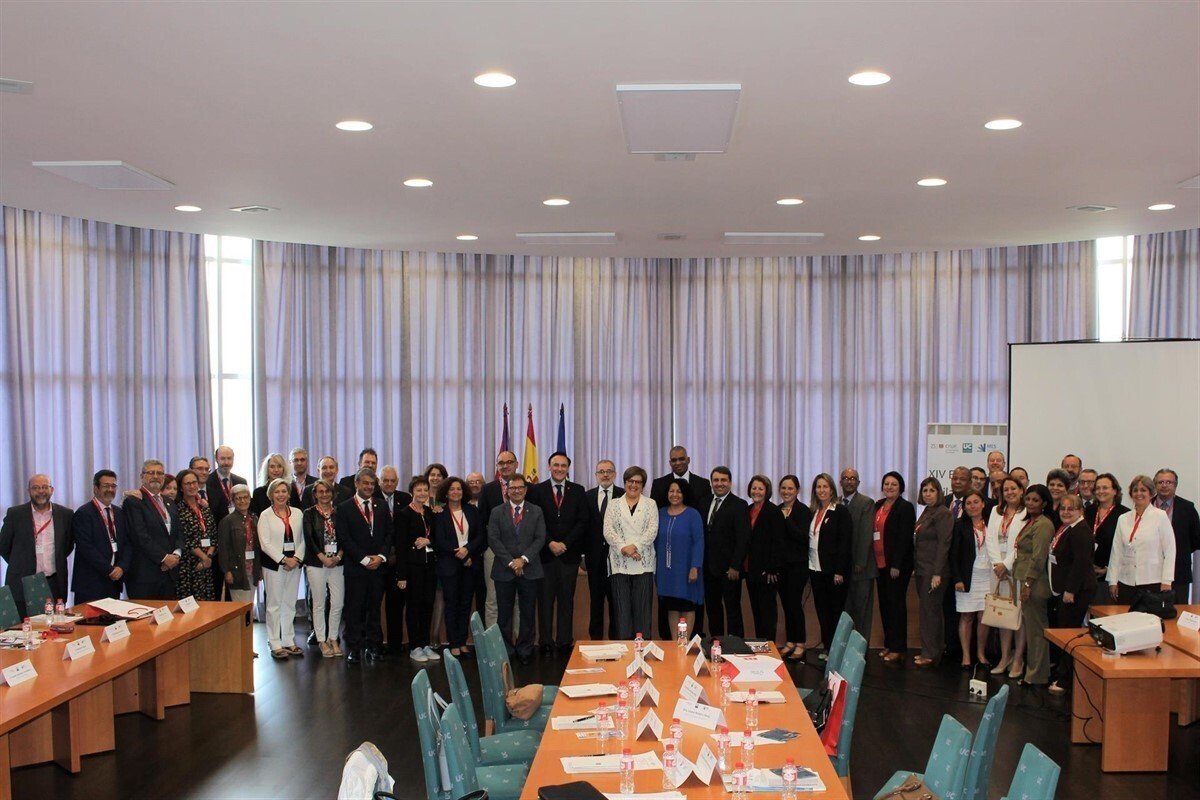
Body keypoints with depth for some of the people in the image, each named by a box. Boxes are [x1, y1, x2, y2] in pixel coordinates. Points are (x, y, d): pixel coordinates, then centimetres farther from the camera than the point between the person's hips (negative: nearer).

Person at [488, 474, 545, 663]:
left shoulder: (536, 511, 8)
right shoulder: (497, 512, 6)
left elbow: (540, 538, 0)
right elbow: (493, 539, -3)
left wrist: (524, 559, -11)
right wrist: (510, 562, -11)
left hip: (529, 570, 1)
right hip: (504, 570, 0)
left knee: (528, 612, 4)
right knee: (504, 612, 3)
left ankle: (525, 650, 12)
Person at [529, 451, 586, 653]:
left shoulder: (577, 491, 8)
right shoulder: (537, 491, 5)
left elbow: (582, 521, 3)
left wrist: (565, 543, -7)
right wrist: (550, 543, -10)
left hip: (569, 553, 1)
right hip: (545, 553, -1)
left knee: (567, 599, 3)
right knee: (545, 599, 1)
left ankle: (565, 641, 8)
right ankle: (546, 641, 6)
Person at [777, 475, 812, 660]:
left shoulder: (803, 511, -8)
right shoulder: (777, 511, 8)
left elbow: (803, 537, -18)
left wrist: (787, 519, -20)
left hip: (797, 565, -5)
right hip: (780, 564, 5)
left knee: (794, 603, -5)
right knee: (786, 604, 10)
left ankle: (800, 644, 6)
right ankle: (789, 642, 18)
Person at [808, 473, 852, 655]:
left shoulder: (840, 512, -7)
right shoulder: (813, 512, 11)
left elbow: (845, 542, -11)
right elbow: (808, 539, 13)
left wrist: (839, 571, -16)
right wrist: (808, 568, 8)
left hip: (833, 570, -6)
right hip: (815, 568, 6)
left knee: (836, 609, 1)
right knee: (821, 609, 9)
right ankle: (826, 646, 17)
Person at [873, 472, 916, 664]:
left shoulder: (905, 508, -9)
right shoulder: (878, 506, 12)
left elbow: (905, 538, -14)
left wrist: (896, 565, -19)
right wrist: (872, 560, 8)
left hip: (897, 565, -7)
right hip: (880, 563, 7)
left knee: (896, 604, -2)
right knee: (884, 604, 11)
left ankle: (898, 648, 4)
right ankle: (888, 644, 20)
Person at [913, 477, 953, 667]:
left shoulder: (943, 513, -12)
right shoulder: (926, 512, 14)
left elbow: (943, 544, -17)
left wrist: (937, 573, -20)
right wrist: (915, 567, 12)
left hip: (934, 571, -9)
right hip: (922, 570, 9)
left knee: (930, 610, -3)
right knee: (928, 610, 13)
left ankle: (930, 654, 5)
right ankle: (931, 651, 21)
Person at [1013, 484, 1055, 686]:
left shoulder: (1043, 525, -14)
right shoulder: (1030, 522, 17)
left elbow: (1038, 558, -19)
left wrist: (1027, 583, -19)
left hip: (1035, 584, -10)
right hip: (1025, 581, 10)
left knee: (1036, 630, -3)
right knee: (1030, 628, 13)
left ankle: (1037, 676, 3)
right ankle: (1033, 672, 20)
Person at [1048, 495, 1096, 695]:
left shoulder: (1080, 531, -16)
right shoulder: (1065, 529, 16)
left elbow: (1080, 562, -22)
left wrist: (1070, 590, -23)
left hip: (1076, 590, -10)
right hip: (1065, 588, 10)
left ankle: (1065, 680, -3)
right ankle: (1062, 675, 21)